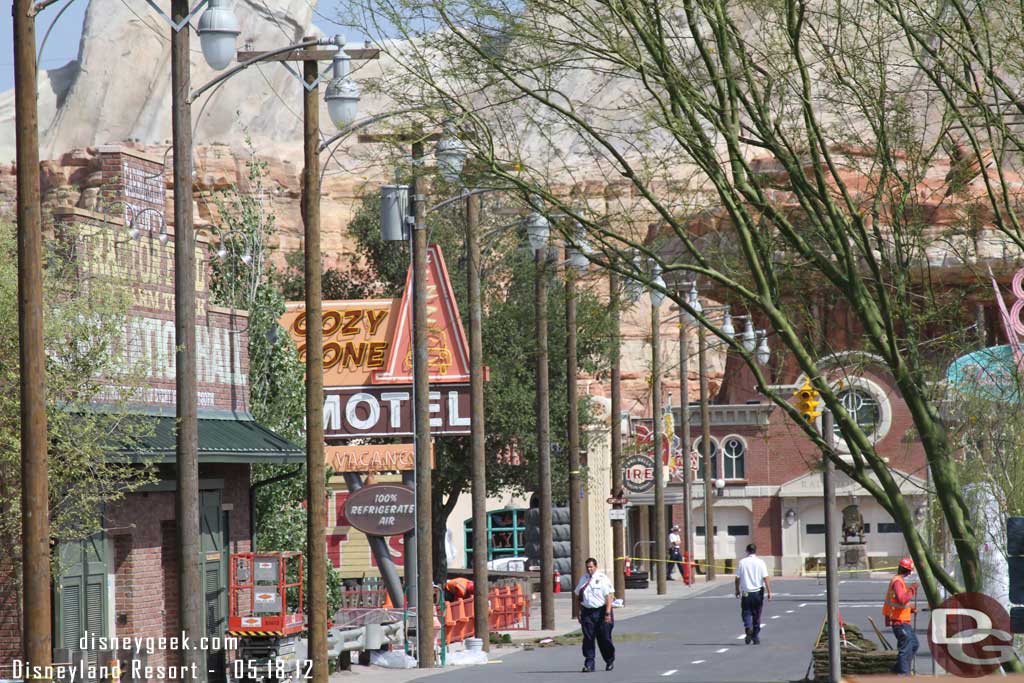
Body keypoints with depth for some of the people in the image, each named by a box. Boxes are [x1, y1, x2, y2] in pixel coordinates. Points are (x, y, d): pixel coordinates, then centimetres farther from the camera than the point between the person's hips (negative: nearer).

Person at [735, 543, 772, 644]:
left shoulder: (742, 562, -2)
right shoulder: (760, 562, -4)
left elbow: (737, 578, 1)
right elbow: (765, 578, -9)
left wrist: (737, 590, 14)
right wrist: (769, 592, -6)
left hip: (746, 593, -1)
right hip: (758, 592, 1)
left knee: (746, 613, 7)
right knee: (757, 615, 12)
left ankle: (748, 628, -24)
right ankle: (756, 638, 17)